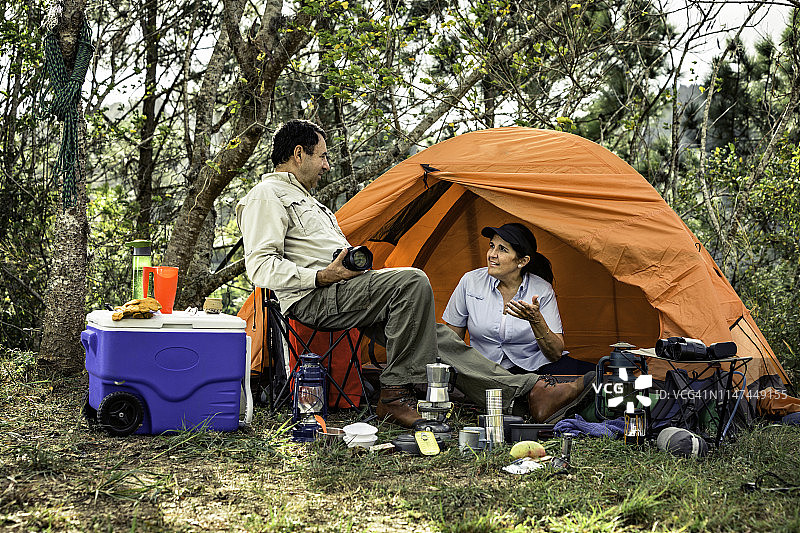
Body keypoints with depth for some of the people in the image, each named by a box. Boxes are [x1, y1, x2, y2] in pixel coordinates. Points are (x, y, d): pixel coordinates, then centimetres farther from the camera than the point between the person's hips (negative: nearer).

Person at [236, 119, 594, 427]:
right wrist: (322, 276, -22)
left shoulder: (302, 198, 31)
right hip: (313, 300, -10)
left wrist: (355, 265, 11)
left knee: (432, 334, -4)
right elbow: (261, 267, -14)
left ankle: (527, 394, -11)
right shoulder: (268, 195, -2)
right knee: (413, 282, -27)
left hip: (341, 293, 10)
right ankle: (396, 393, -21)